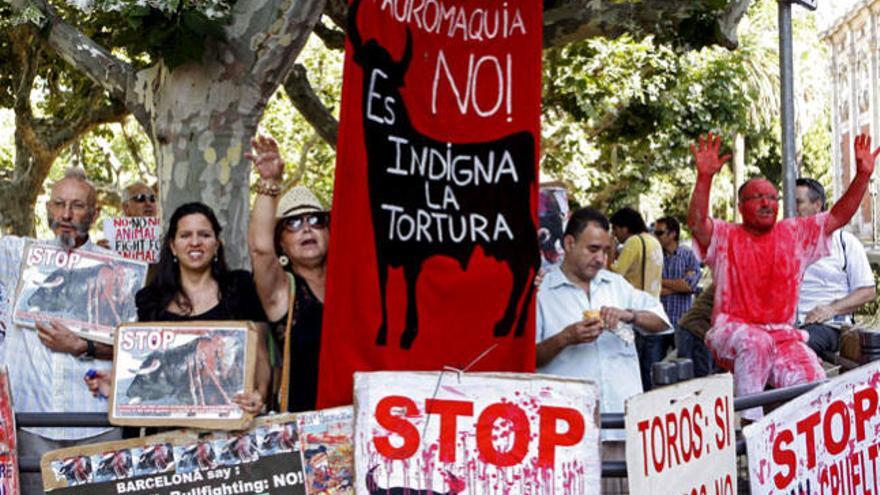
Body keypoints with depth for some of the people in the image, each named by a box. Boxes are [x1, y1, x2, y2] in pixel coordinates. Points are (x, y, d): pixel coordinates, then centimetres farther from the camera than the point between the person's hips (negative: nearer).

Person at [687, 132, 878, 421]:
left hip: (782, 334, 3)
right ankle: (749, 423, -31)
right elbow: (696, 222, -15)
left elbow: (838, 217, 12)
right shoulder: (725, 237, 5)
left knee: (812, 382, -24)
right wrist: (705, 177, -29)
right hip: (733, 331, -3)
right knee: (756, 343, -38)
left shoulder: (795, 233, 16)